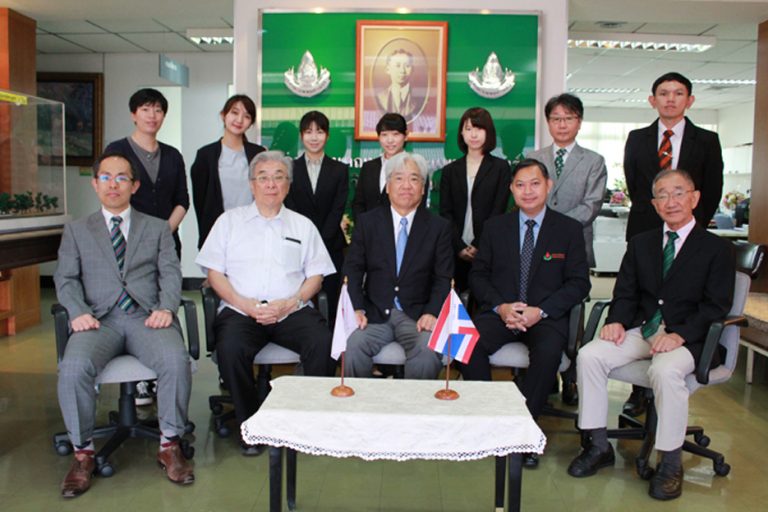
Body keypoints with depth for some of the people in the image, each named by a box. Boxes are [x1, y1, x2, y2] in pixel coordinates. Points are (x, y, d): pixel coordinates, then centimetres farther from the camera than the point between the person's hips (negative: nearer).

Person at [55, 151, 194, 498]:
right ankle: (83, 453, -10)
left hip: (147, 317, 0)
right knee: (74, 367, -31)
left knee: (176, 360, -31)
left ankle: (169, 445, -12)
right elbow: (66, 278, 11)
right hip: (99, 319, 1)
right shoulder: (76, 231, 20)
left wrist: (166, 307, -12)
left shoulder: (158, 228, 19)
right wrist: (78, 311, -9)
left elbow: (170, 273, 9)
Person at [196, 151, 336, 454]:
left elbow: (315, 276, 11)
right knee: (231, 348, -32)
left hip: (292, 311, 1)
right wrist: (245, 304, -9)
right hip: (240, 310, 0)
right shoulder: (230, 221, 14)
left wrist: (289, 304, -8)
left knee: (324, 344, -28)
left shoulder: (303, 226, 18)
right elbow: (214, 273, 7)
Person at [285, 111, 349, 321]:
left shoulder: (339, 170, 8)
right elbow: (290, 210, 0)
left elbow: (338, 210, 0)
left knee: (332, 302, 0)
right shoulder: (290, 169, 7)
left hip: (332, 247, 1)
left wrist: (320, 243, -10)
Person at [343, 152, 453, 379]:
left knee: (428, 352, -30)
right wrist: (357, 308, -10)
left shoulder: (439, 227, 7)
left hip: (417, 315, 0)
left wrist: (432, 312, -13)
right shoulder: (367, 222, 9)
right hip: (374, 313, 1)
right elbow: (353, 269, 6)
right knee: (352, 348, -28)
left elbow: (443, 278, 4)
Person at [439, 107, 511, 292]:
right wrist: (460, 247, -8)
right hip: (456, 251, 2)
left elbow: (498, 211, -1)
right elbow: (445, 212, 5)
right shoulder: (450, 170, 12)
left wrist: (478, 246, -10)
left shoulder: (501, 168, 6)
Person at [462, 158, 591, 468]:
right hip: (500, 312, 2)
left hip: (546, 316, -1)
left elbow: (579, 283, 1)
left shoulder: (569, 229, 6)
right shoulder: (495, 227, 11)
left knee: (548, 352, -34)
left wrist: (541, 311, -13)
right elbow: (478, 274, 9)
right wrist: (500, 306, -10)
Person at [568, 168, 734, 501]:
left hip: (686, 338, -4)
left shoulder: (717, 249, 4)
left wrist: (679, 335, -20)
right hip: (640, 330, 4)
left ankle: (670, 463, -17)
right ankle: (598, 446, -8)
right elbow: (625, 293, 12)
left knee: (666, 371, -36)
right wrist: (617, 321, -10)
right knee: (589, 355, -20)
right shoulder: (641, 243, 17)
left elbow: (716, 307, -5)